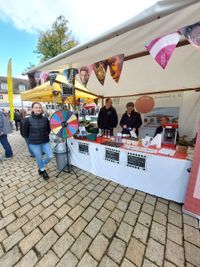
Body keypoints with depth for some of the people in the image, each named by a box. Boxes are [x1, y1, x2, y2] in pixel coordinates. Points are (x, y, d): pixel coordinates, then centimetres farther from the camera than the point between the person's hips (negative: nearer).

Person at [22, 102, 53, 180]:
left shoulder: (45, 119, -5)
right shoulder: (28, 120, -11)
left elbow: (49, 129, 10)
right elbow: (25, 132, 0)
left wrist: (45, 136, 8)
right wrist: (32, 138, 6)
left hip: (45, 142, 2)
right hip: (34, 143, -2)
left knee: (50, 156, 0)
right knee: (39, 158, 9)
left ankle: (41, 166, 32)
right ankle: (43, 170, 38)